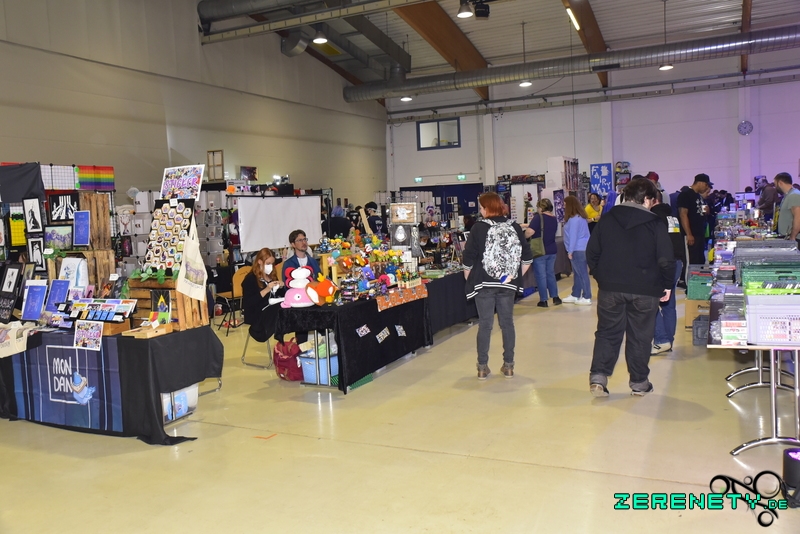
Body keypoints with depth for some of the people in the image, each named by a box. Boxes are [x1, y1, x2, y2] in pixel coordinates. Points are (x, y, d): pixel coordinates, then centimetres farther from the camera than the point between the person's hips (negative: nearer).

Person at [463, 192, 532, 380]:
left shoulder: (479, 228, -8)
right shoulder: (514, 227, 2)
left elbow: (468, 259, -7)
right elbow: (527, 258, 3)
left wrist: (469, 279, 7)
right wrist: (516, 276, 13)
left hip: (484, 283, -2)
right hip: (508, 284, 3)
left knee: (484, 324, 4)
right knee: (507, 322, 10)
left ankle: (482, 367, 9)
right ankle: (508, 366, 17)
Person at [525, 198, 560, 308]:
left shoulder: (539, 217, -15)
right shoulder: (554, 218, 8)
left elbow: (530, 232, -25)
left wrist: (523, 237, -4)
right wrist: (529, 225, 22)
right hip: (552, 250, 7)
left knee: (541, 275, 2)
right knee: (550, 274, 17)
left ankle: (543, 301, 6)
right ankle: (555, 297, 17)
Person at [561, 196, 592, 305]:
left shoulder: (574, 219, -18)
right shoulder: (579, 217, 15)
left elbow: (573, 236, -19)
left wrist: (570, 251, -14)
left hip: (578, 250, -11)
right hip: (581, 249, 11)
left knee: (582, 274, -5)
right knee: (577, 273, 16)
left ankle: (586, 298, -1)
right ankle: (575, 295, 25)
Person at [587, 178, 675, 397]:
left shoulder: (607, 220, 3)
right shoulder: (655, 224, -6)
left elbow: (591, 252, 4)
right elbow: (666, 259, -8)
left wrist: (600, 276, 15)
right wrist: (667, 285, 5)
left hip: (610, 288, 2)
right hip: (644, 290, -2)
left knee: (607, 332, 9)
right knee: (640, 336, 9)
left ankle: (598, 376, -4)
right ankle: (639, 382, 18)